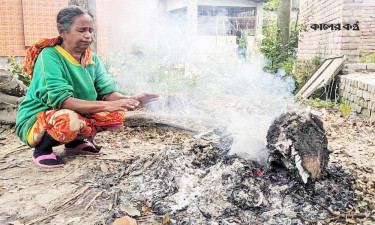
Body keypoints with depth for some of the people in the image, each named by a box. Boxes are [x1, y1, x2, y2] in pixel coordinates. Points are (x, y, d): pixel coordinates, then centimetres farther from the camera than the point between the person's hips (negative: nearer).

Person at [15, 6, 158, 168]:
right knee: (69, 120, -38)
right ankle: (41, 150, -6)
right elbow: (60, 100, -32)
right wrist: (106, 105, -39)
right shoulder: (49, 56, -21)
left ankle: (76, 142, 11)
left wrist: (129, 100, -29)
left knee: (116, 114, -9)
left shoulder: (92, 59, 0)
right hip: (35, 123, -6)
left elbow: (107, 92, -8)